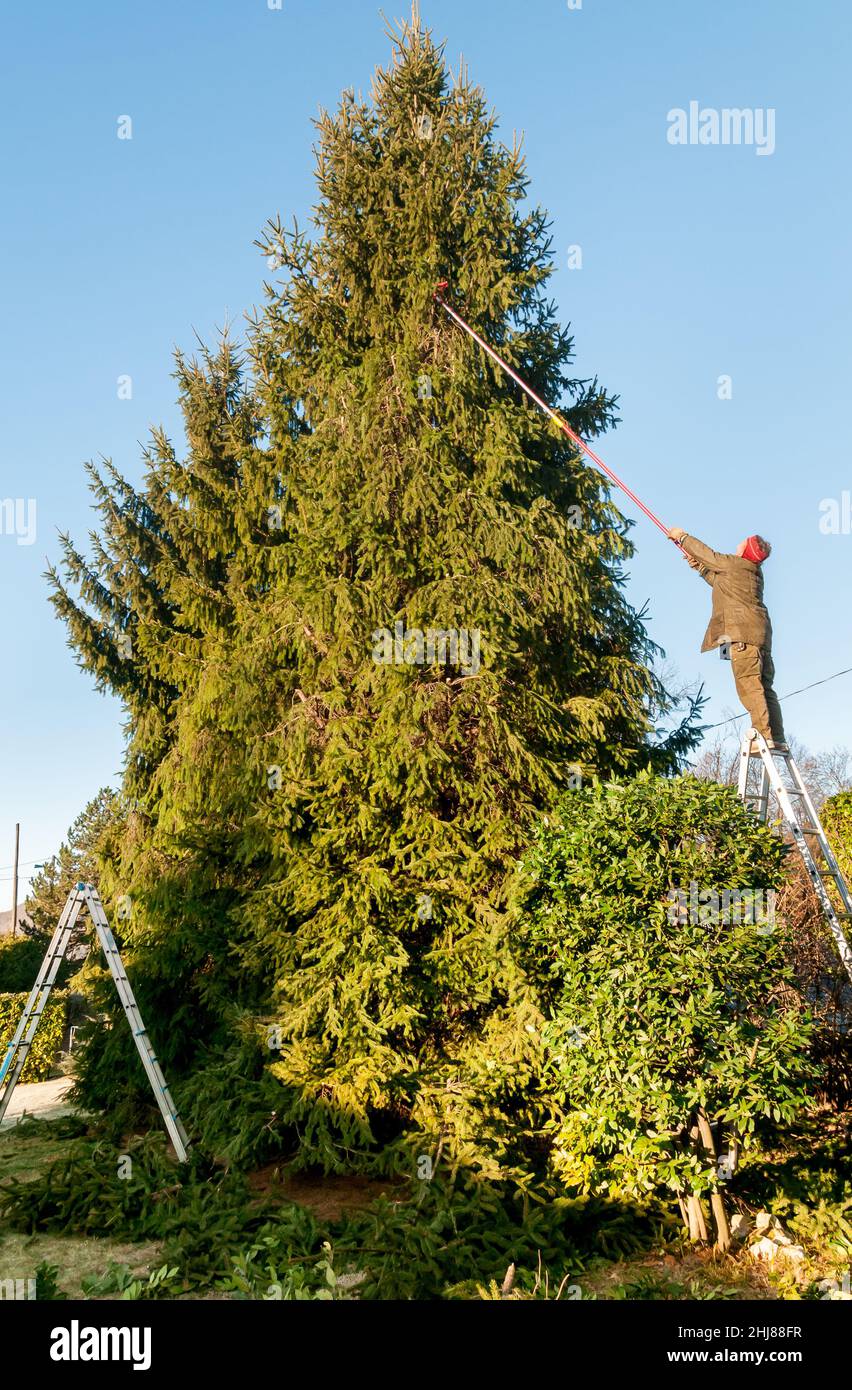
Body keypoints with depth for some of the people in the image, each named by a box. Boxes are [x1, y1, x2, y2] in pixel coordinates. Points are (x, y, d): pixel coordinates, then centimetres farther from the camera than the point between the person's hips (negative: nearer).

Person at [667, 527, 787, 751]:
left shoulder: (735, 564, -1)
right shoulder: (753, 571, 24)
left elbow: (707, 553, 11)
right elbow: (719, 582, 39)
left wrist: (682, 536, 24)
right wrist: (698, 566, 46)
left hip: (743, 632, -9)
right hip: (760, 634, 9)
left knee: (748, 683, -15)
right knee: (764, 687, 5)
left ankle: (765, 735, -25)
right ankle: (778, 740, 0)